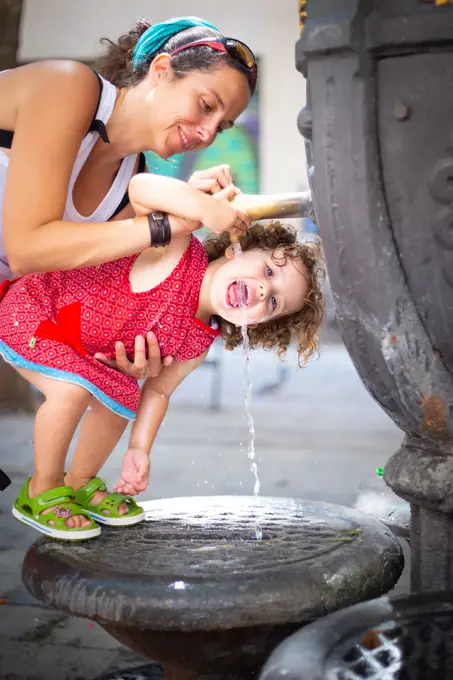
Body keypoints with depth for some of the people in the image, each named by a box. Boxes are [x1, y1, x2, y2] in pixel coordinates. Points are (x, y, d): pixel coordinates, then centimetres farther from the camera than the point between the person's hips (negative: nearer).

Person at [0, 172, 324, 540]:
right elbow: (139, 188, -49)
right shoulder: (178, 254, -34)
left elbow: (157, 391, 2)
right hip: (31, 306, -7)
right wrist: (209, 209, -61)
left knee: (121, 399, -4)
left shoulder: (197, 345, -11)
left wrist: (139, 449, -4)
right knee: (74, 389, -26)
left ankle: (80, 485, 24)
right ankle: (43, 491, -1)